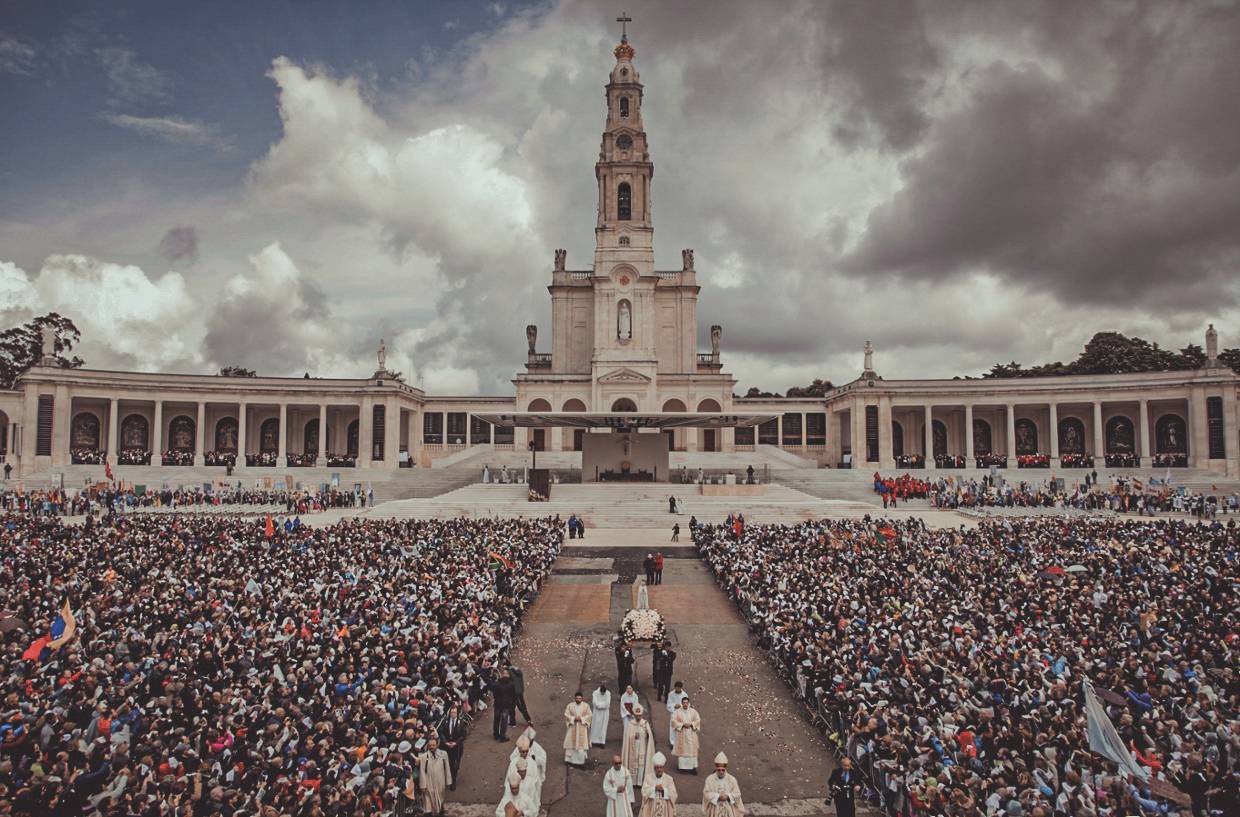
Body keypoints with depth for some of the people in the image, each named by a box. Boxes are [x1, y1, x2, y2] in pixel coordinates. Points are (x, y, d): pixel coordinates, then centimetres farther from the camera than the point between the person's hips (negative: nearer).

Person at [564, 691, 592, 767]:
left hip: (582, 728, 0)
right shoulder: (570, 705, -2)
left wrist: (581, 718, -15)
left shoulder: (586, 705, -2)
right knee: (571, 743, 4)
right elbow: (566, 715, -3)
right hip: (572, 727, 0)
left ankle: (581, 760, 11)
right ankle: (570, 759, 16)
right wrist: (573, 718, -16)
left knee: (581, 743, 0)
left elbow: (589, 715, -2)